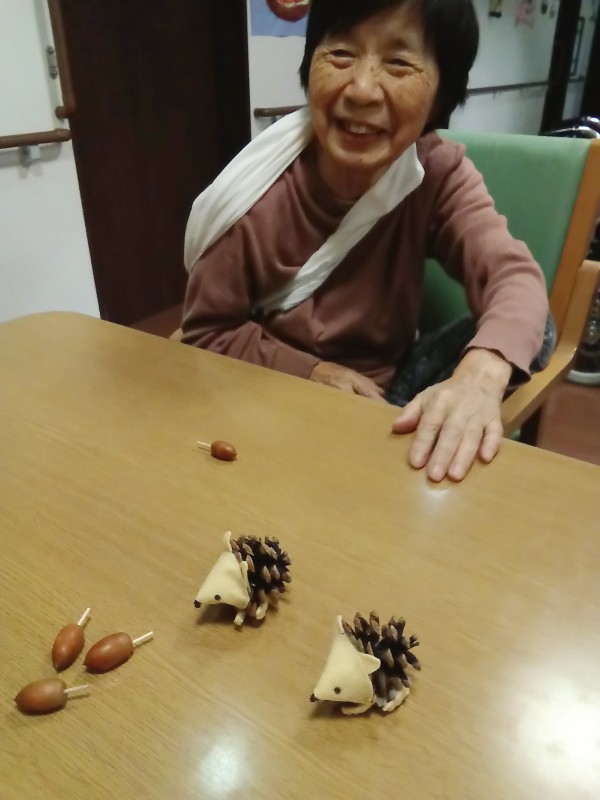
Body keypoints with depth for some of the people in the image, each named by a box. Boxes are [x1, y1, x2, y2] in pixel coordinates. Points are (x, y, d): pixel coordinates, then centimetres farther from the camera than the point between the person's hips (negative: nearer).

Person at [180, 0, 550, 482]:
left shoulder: (440, 173, -12)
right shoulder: (253, 201, -19)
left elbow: (517, 278, -26)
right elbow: (206, 333, -9)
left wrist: (480, 374, -48)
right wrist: (312, 372, -22)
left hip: (393, 396, 3)